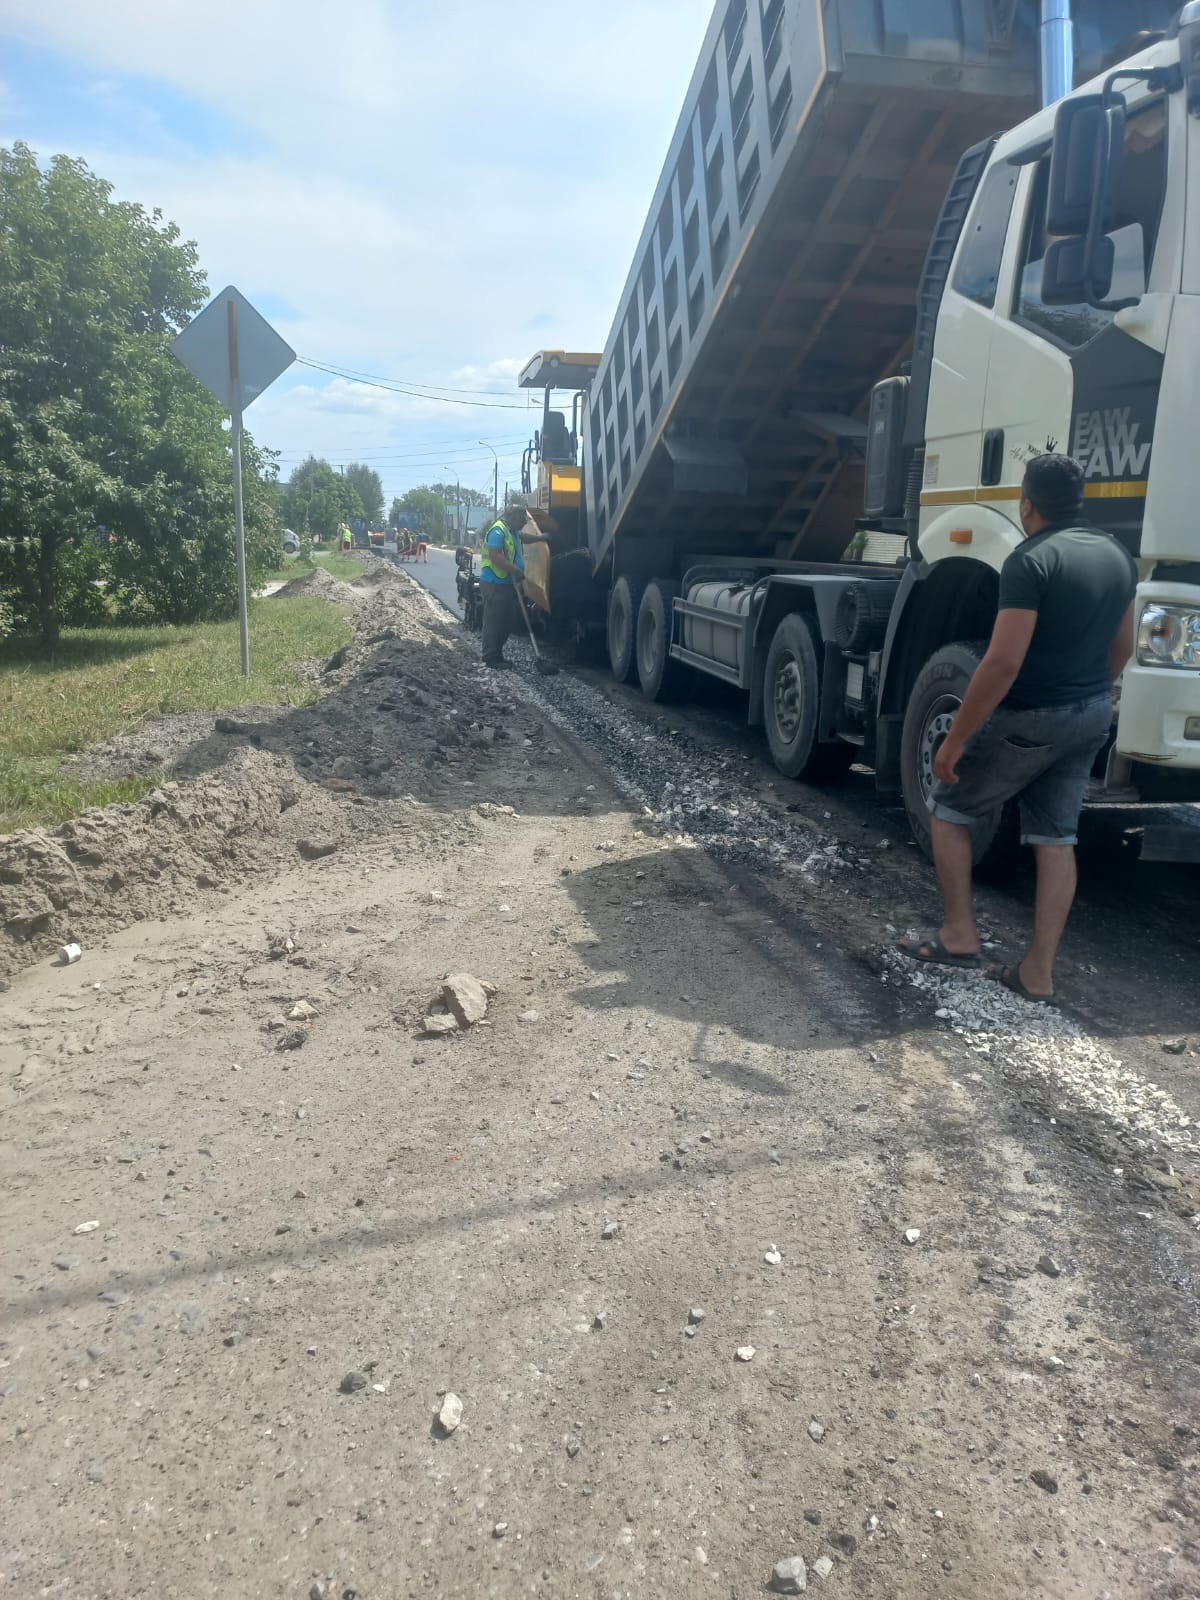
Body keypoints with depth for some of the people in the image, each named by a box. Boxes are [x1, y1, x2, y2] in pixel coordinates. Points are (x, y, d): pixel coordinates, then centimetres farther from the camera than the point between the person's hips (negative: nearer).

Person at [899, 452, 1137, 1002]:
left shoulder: (1030, 561, -19)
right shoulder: (1118, 557, 7)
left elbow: (1003, 663, -25)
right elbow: (1122, 648, 17)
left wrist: (954, 740, -20)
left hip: (1030, 718, -7)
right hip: (1092, 716, 8)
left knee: (949, 807, 11)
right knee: (1055, 837, 10)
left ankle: (959, 934, 14)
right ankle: (1038, 971, 14)